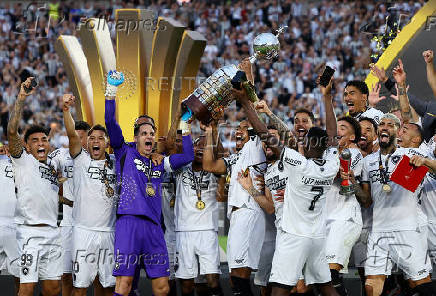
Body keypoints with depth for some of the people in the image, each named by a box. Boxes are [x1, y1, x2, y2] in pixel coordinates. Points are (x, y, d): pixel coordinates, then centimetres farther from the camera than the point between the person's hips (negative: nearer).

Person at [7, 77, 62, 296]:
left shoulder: (54, 167, 22)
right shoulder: (23, 160, 3)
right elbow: (12, 131, -12)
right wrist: (21, 99, -18)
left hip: (52, 232, 7)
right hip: (29, 231, -7)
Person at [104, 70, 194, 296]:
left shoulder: (160, 163, 22)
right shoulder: (125, 153, 10)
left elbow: (188, 157, 19)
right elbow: (110, 122, 1)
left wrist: (185, 125, 18)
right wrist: (111, 89, -4)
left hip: (153, 226, 5)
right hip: (128, 222, -4)